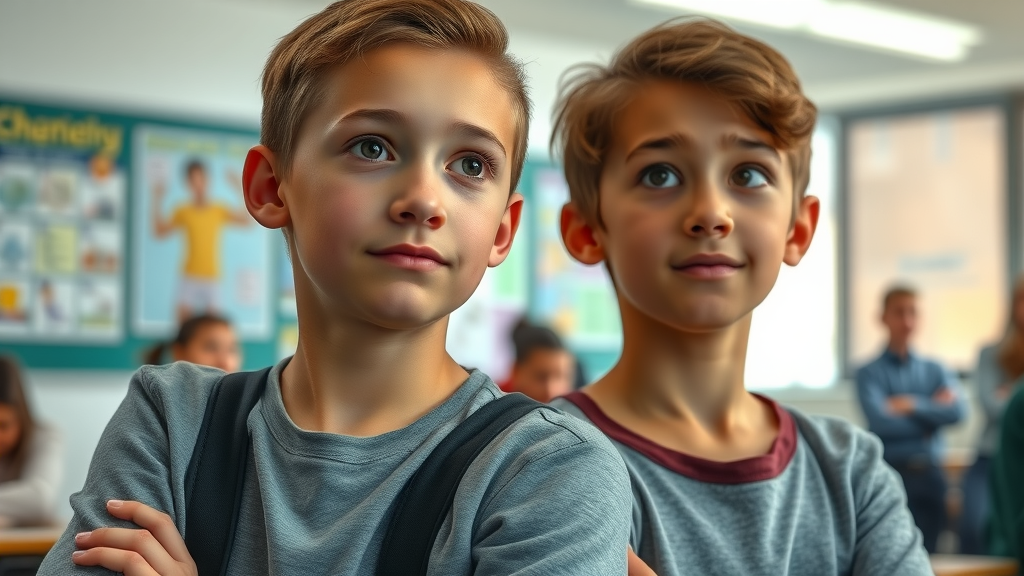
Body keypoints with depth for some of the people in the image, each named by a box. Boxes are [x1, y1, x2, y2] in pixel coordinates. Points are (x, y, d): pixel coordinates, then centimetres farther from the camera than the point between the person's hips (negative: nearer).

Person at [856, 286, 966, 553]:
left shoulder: (935, 370, 12)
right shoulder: (870, 373, -2)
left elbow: (956, 411, -4)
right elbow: (882, 422, -15)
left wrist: (913, 405, -12)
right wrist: (933, 411, -3)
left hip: (930, 474, 4)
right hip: (891, 474, -4)